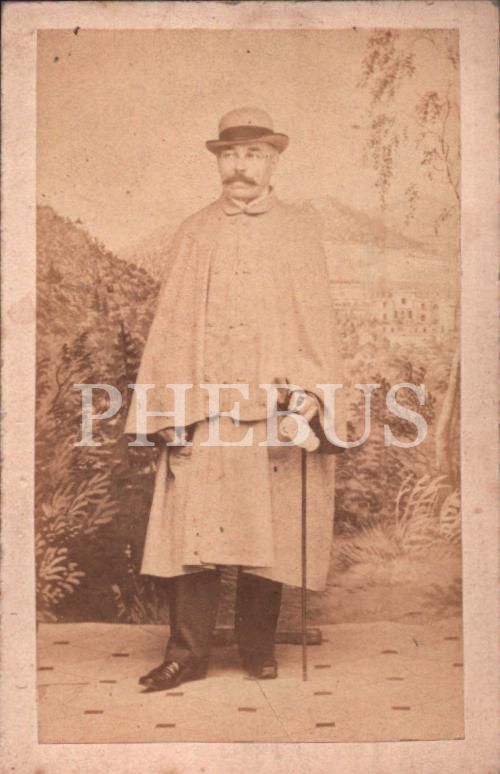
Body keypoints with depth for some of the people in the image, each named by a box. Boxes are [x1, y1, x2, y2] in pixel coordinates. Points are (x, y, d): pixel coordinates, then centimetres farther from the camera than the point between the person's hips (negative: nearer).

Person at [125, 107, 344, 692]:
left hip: (273, 403, 0)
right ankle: (187, 653, 6)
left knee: (269, 531, 3)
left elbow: (316, 315, 6)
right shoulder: (195, 233, 13)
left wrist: (310, 389, -9)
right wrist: (168, 406, -2)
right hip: (203, 404, 1)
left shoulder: (297, 229, 12)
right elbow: (170, 321, 8)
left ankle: (258, 647, 19)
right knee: (192, 527, -4)